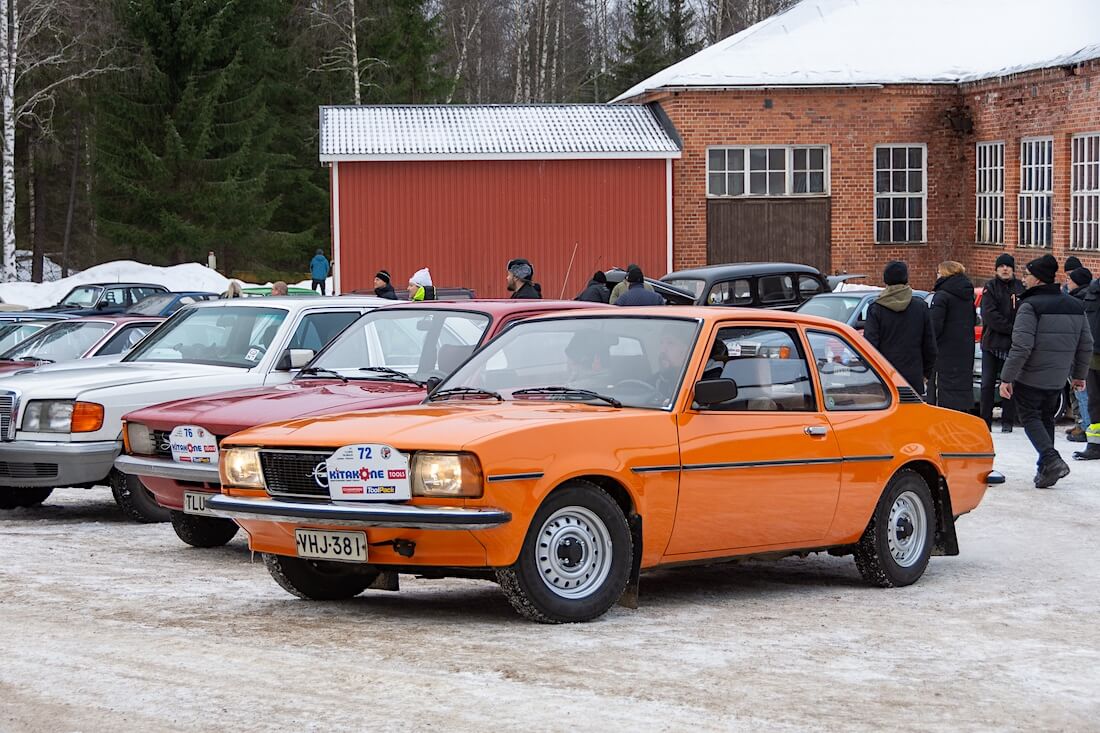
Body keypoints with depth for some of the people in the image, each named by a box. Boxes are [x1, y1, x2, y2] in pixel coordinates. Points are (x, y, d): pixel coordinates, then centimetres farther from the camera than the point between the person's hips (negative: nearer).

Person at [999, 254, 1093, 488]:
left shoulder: (1030, 306, -15)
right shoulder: (1075, 306, 8)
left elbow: (1021, 347, -22)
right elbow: (1086, 345, 13)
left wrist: (1007, 378, -18)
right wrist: (1079, 374, 24)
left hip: (1030, 379, -7)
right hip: (1058, 380, 7)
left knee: (1030, 418, 3)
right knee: (1046, 419, 19)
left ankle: (1051, 460, -17)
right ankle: (1045, 469, 18)